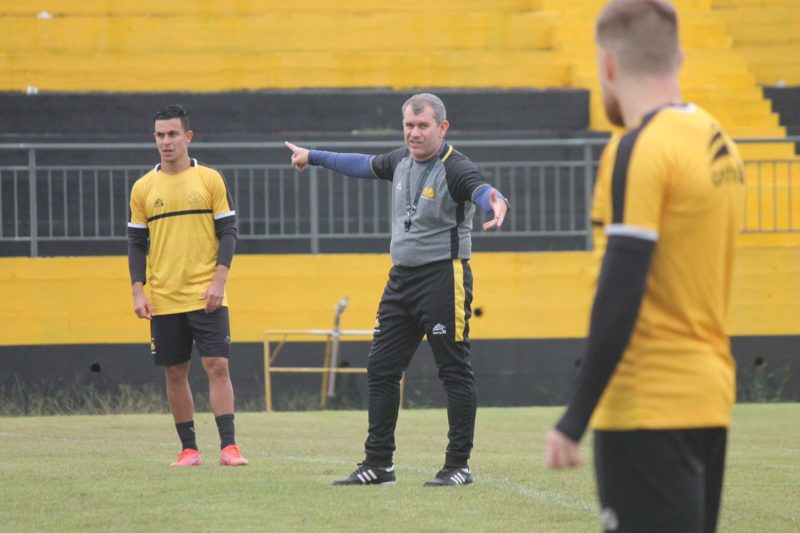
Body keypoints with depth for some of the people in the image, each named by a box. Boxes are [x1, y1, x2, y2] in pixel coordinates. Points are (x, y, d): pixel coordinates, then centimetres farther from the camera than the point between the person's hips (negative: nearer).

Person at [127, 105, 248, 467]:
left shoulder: (210, 180, 2)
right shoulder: (143, 188, 6)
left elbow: (228, 232, 1)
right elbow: (136, 243, 9)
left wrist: (219, 281, -11)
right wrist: (137, 293, -1)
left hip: (206, 297, -2)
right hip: (164, 300, 2)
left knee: (217, 366, -9)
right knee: (175, 374, 4)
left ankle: (229, 446, -9)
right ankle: (188, 449, 10)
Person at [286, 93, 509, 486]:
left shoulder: (454, 168, -14)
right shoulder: (402, 161, 10)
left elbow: (480, 188, -35)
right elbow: (366, 165, 30)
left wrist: (496, 204, -59)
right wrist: (314, 157, 40)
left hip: (444, 277, -8)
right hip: (401, 278, 8)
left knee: (454, 371, -4)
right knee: (381, 369, 8)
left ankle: (458, 465, 2)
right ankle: (378, 465, 15)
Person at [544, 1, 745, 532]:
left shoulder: (638, 151, -14)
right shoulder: (720, 144, 12)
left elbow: (619, 297, -19)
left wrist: (574, 421, -16)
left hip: (649, 409, -8)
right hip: (710, 399, 8)